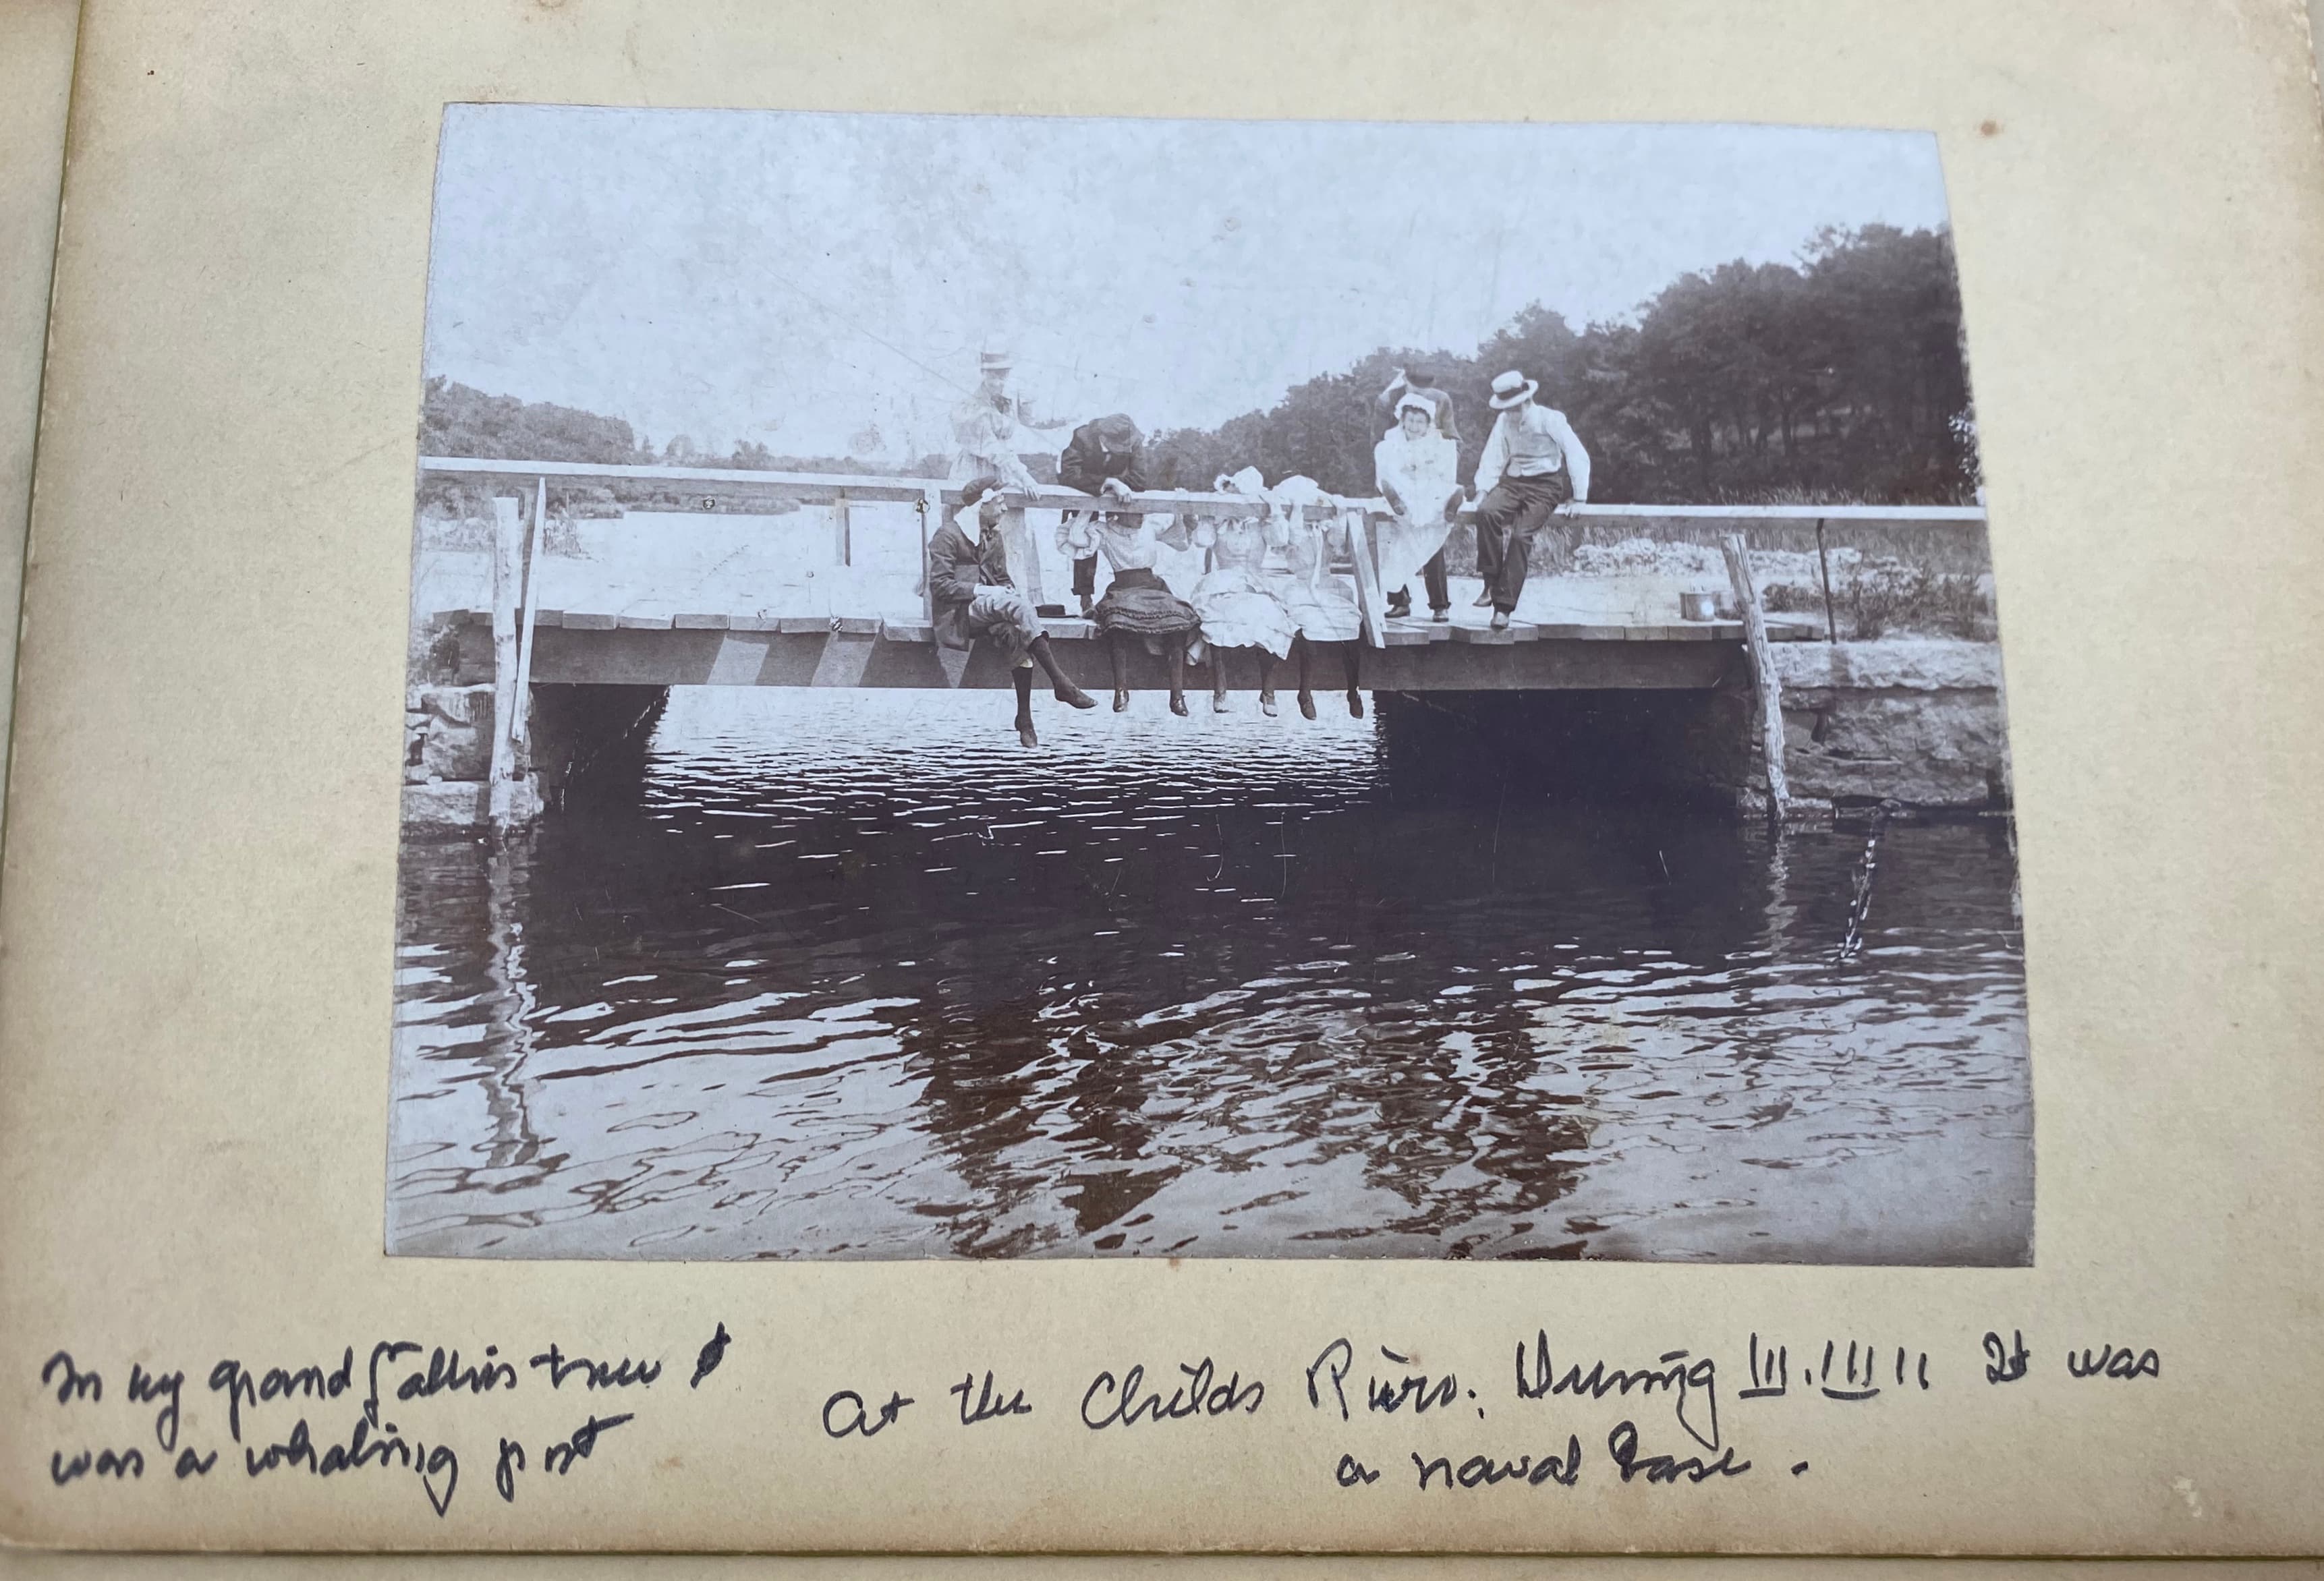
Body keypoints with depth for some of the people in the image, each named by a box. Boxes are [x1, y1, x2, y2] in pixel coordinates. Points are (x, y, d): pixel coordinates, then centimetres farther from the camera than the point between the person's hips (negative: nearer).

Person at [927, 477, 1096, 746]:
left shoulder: (993, 536, 19)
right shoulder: (947, 536, -4)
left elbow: (1002, 579, 22)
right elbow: (940, 585, -11)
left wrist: (1010, 593, -1)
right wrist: (980, 590, -19)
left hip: (991, 608, 7)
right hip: (961, 613, -7)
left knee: (1018, 634, -29)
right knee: (1019, 605, -33)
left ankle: (1024, 719, -31)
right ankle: (1061, 685, -35)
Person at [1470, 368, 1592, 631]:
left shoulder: (1550, 420, -8)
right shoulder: (1504, 422, 6)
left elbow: (1578, 457, -8)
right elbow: (1493, 459, 10)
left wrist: (1579, 498, -11)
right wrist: (1483, 489, -6)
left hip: (1545, 486, -4)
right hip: (1513, 483, 4)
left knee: (1520, 535, -27)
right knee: (1486, 512, -29)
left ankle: (1503, 606, -26)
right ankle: (1491, 583, -25)